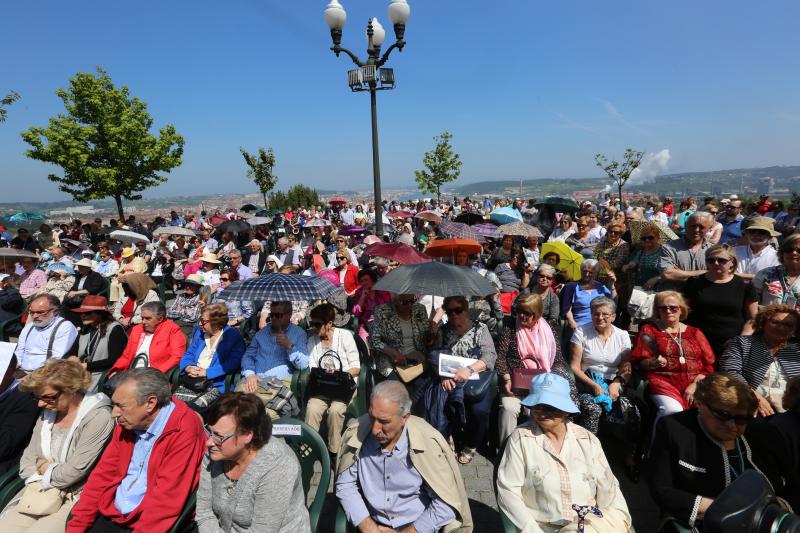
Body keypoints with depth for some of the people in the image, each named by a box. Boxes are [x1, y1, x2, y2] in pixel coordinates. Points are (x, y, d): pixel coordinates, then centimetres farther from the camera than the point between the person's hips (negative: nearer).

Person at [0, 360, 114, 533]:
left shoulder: (98, 417, -20)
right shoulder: (48, 411, 6)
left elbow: (75, 471, -20)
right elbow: (27, 459, 10)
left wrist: (44, 471, -2)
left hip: (75, 500, -7)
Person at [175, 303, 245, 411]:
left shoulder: (233, 336, -1)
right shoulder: (199, 332, 19)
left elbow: (233, 363, -12)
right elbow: (188, 354, 18)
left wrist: (206, 372, -15)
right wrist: (188, 368, -4)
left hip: (216, 385, -5)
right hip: (192, 382, 5)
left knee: (195, 406, -29)